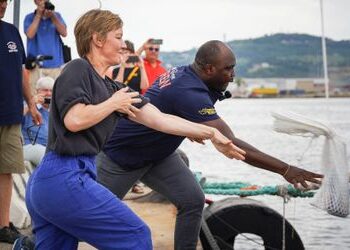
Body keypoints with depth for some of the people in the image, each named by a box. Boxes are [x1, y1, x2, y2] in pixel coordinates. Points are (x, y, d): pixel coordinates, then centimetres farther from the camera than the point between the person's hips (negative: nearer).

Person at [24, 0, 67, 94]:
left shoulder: (56, 16, 13)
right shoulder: (29, 17, 9)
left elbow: (64, 33, -1)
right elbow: (30, 34, -8)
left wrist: (52, 16, -9)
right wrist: (38, 15, -6)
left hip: (55, 63, 1)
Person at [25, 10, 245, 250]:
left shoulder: (112, 88, 17)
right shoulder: (78, 69, -5)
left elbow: (160, 119, 15)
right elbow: (74, 120, -20)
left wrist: (211, 133, 15)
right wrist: (113, 104, -5)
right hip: (66, 178, -9)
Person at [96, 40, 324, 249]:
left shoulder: (183, 73, -9)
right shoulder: (189, 93, -36)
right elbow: (229, 143, -42)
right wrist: (285, 170, -43)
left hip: (158, 153, 8)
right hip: (119, 156, -8)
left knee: (192, 200, -6)